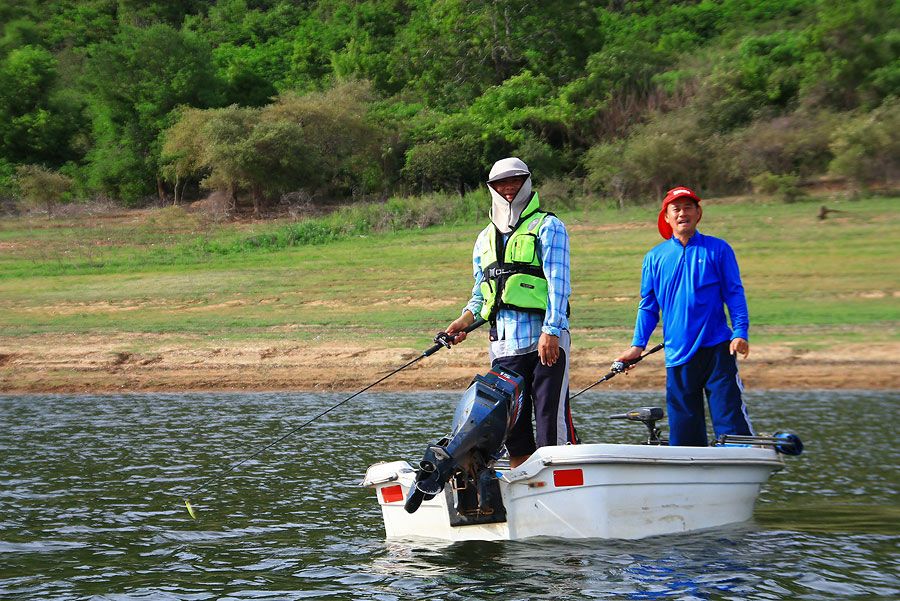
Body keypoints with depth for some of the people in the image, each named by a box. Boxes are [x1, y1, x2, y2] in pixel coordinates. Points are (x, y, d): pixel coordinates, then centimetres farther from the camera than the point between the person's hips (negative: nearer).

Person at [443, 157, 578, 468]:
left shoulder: (547, 227, 3)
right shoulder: (485, 238, 21)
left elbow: (558, 282, -7)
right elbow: (480, 293, 26)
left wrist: (550, 331, -17)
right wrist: (465, 320, 6)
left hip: (545, 340, -6)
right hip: (503, 345, 6)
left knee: (551, 419, -10)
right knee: (512, 424, 7)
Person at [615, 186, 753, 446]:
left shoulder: (718, 250, 6)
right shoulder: (654, 258, 12)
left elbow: (734, 293, 4)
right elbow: (648, 306, 16)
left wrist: (740, 332, -9)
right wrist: (638, 345, 7)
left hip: (717, 349, -3)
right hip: (678, 355, 3)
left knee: (731, 421, -9)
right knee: (682, 430, 3)